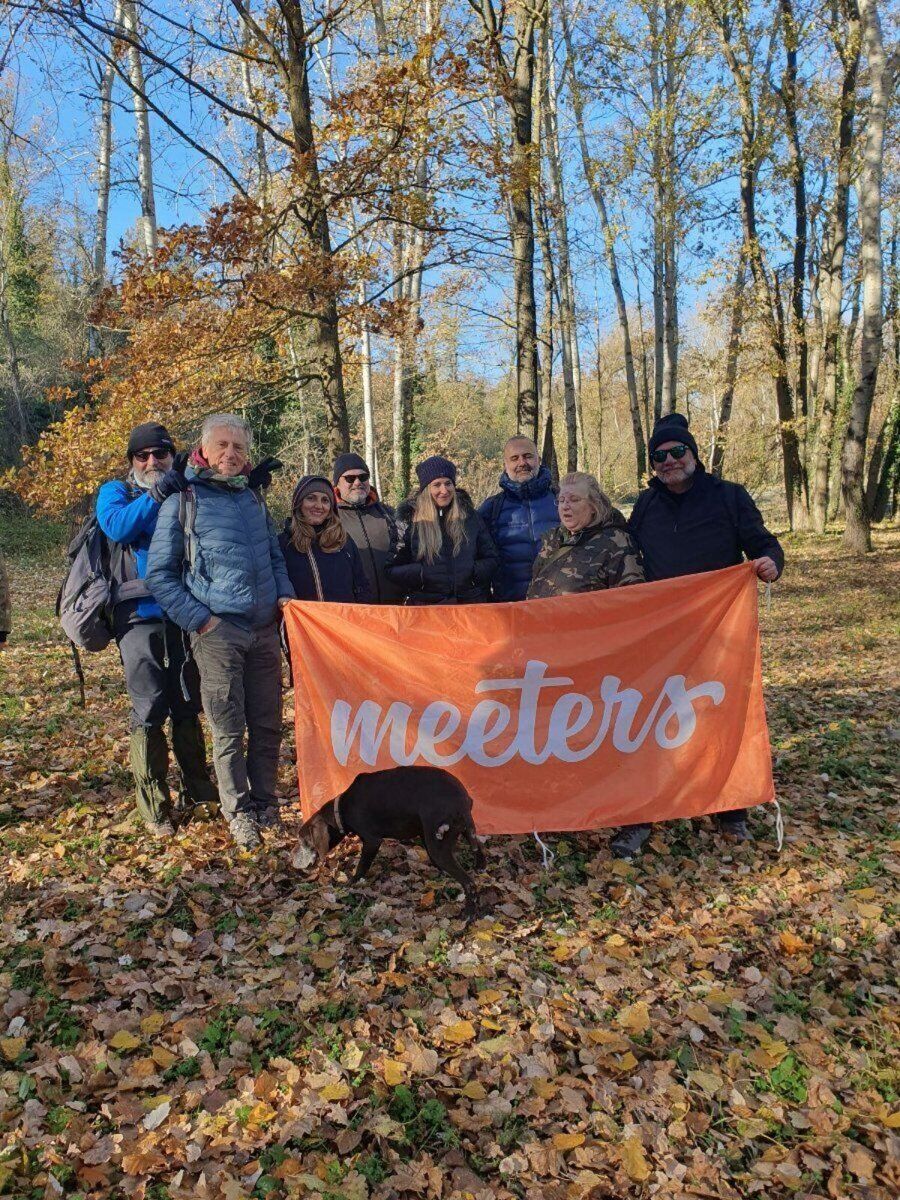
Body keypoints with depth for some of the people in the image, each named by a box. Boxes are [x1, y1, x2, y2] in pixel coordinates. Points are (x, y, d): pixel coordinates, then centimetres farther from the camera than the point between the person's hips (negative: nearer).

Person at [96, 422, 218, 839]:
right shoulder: (116, 491, 6)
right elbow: (115, 526, -16)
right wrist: (153, 496, -26)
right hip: (140, 616, -3)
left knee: (188, 704, 13)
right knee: (149, 709, -3)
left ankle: (197, 785, 28)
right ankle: (154, 805, 7)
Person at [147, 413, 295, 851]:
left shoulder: (253, 498, 15)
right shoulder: (182, 501, -1)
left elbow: (275, 555, 24)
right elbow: (160, 575, -2)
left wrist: (285, 593, 6)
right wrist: (199, 619, -10)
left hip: (264, 630, 5)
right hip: (218, 632, -4)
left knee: (267, 724, 9)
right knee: (228, 729, 1)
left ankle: (264, 802, 24)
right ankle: (238, 811, 16)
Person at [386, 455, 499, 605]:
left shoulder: (470, 516, 6)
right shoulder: (409, 520, 0)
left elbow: (491, 560, 10)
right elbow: (392, 570, -1)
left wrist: (474, 571, -9)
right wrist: (421, 574, -16)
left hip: (470, 602, 2)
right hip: (426, 604, -2)